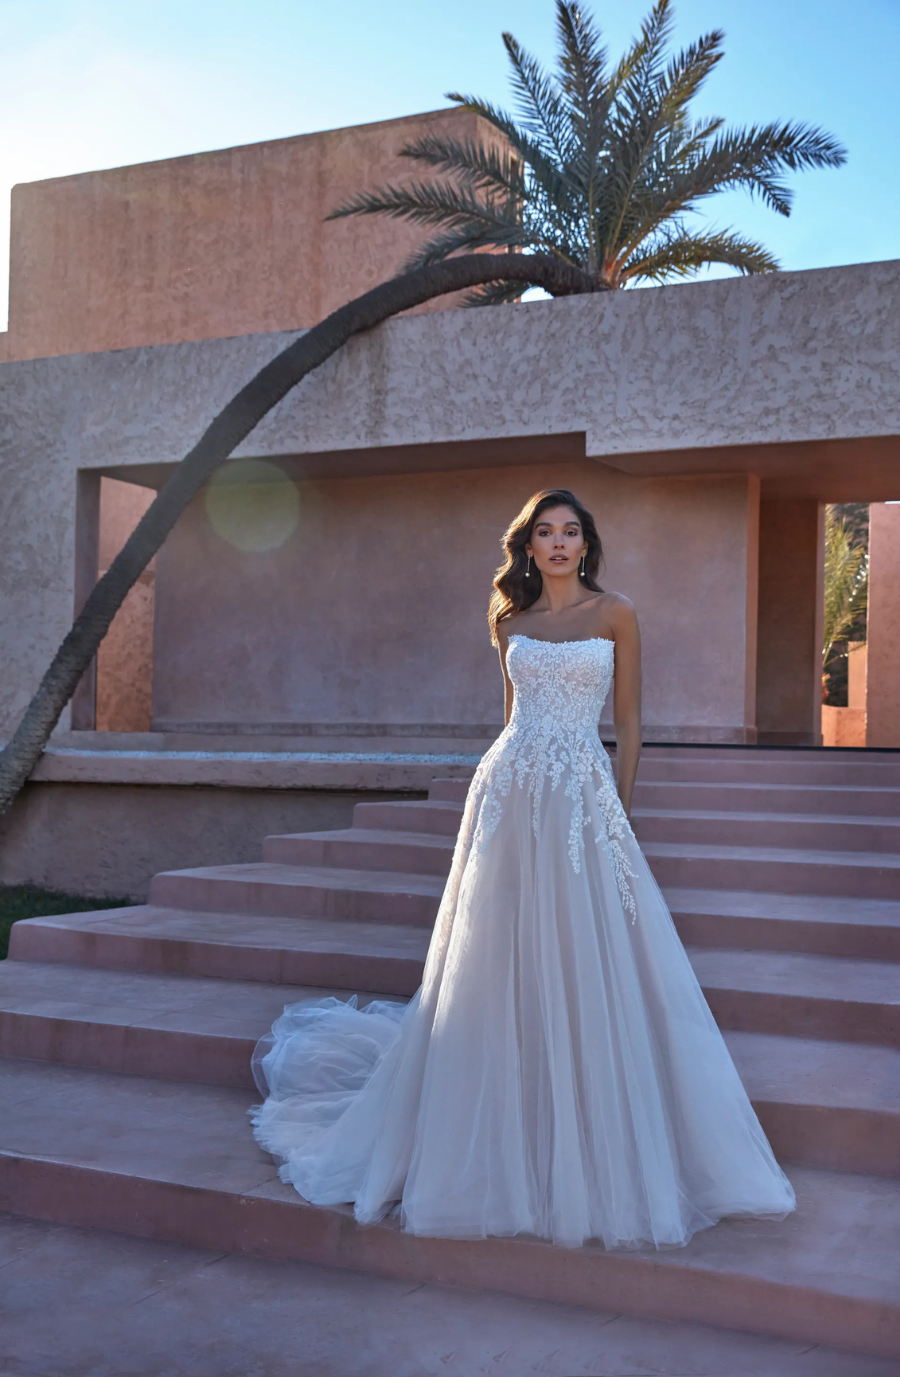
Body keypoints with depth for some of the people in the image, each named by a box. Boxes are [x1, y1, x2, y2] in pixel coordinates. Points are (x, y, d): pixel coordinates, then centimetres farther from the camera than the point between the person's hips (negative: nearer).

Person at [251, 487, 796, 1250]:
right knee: (500, 966, 4)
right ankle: (502, 1146, 19)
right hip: (510, 790, 2)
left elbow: (629, 721, 4)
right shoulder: (509, 621, 11)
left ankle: (590, 1154, 14)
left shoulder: (615, 614, 4)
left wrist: (619, 808, -1)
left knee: (587, 971, -1)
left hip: (584, 798, -2)